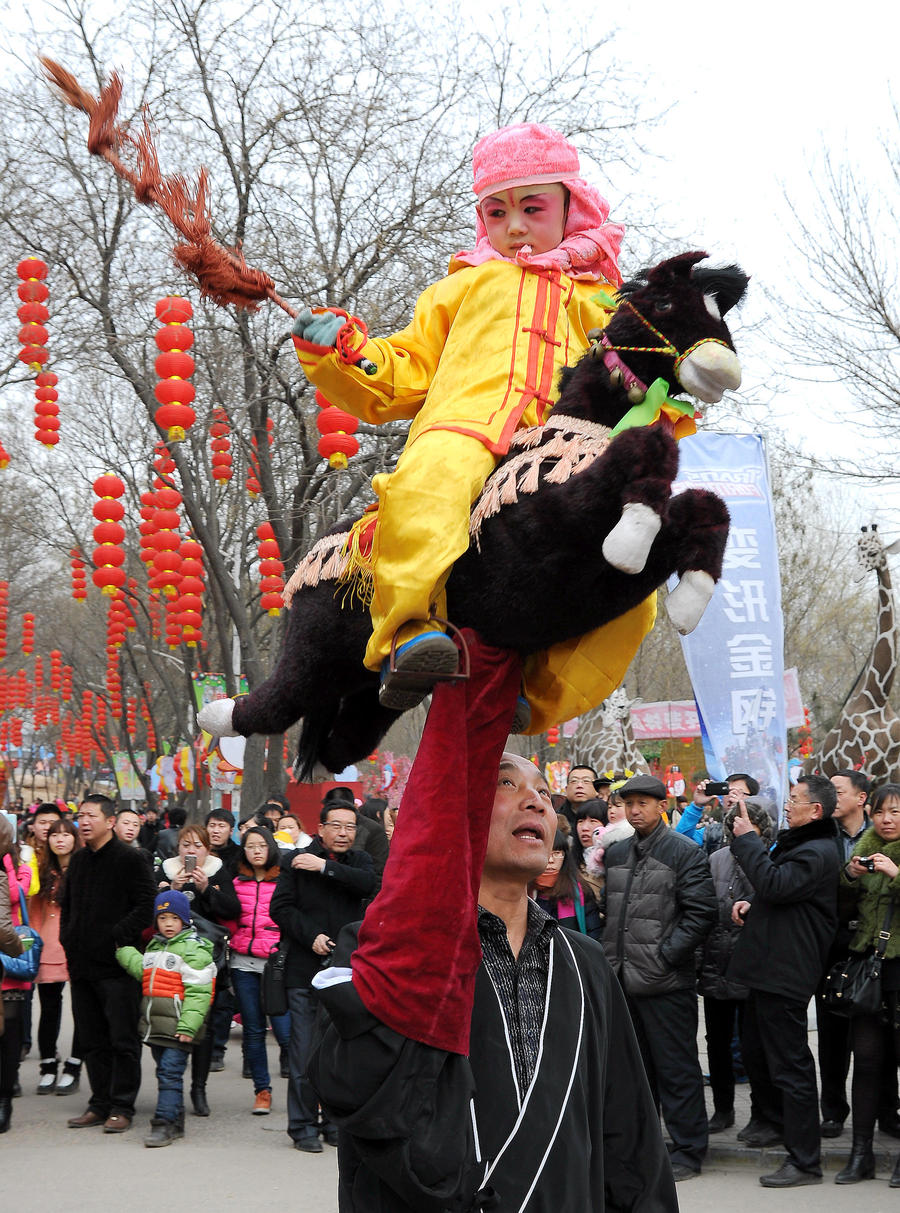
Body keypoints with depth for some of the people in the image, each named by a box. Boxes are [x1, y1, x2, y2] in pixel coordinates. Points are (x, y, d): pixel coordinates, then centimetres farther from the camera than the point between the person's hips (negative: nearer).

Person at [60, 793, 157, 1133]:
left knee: (123, 1039, -3)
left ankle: (122, 1107, 2)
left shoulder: (129, 859, -7)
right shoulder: (78, 861, 15)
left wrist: (119, 936, -16)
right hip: (81, 965, 7)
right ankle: (100, 1104, 19)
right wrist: (68, 938, 11)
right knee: (92, 1041, 11)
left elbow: (145, 906, -12)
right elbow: (66, 905, 25)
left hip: (116, 965, -7)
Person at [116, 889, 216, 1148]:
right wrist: (124, 951, 0)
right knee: (164, 1073, 14)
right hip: (154, 1025, 8)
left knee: (170, 1073, -10)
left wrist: (187, 1026, -20)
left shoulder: (194, 949, -9)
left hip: (177, 1027, -8)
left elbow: (197, 992, -14)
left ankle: (164, 1124, -10)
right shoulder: (154, 947, 18)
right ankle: (176, 1122, 23)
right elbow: (142, 971, 8)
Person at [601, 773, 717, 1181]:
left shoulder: (685, 852, -6)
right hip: (622, 979, 7)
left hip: (665, 981, -7)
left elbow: (700, 914, -12)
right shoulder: (616, 853, 14)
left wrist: (664, 956, -16)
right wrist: (612, 957, 8)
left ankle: (688, 1150, 7)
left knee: (676, 1069, -1)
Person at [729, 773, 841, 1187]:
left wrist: (747, 839, -18)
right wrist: (752, 905, 8)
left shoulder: (818, 853, -17)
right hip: (767, 967, 11)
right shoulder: (794, 843, 18)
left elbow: (775, 884, -27)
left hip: (786, 974, -11)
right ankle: (770, 1119, 42)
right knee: (755, 1050, 24)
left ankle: (804, 1161, -3)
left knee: (790, 1065, -8)